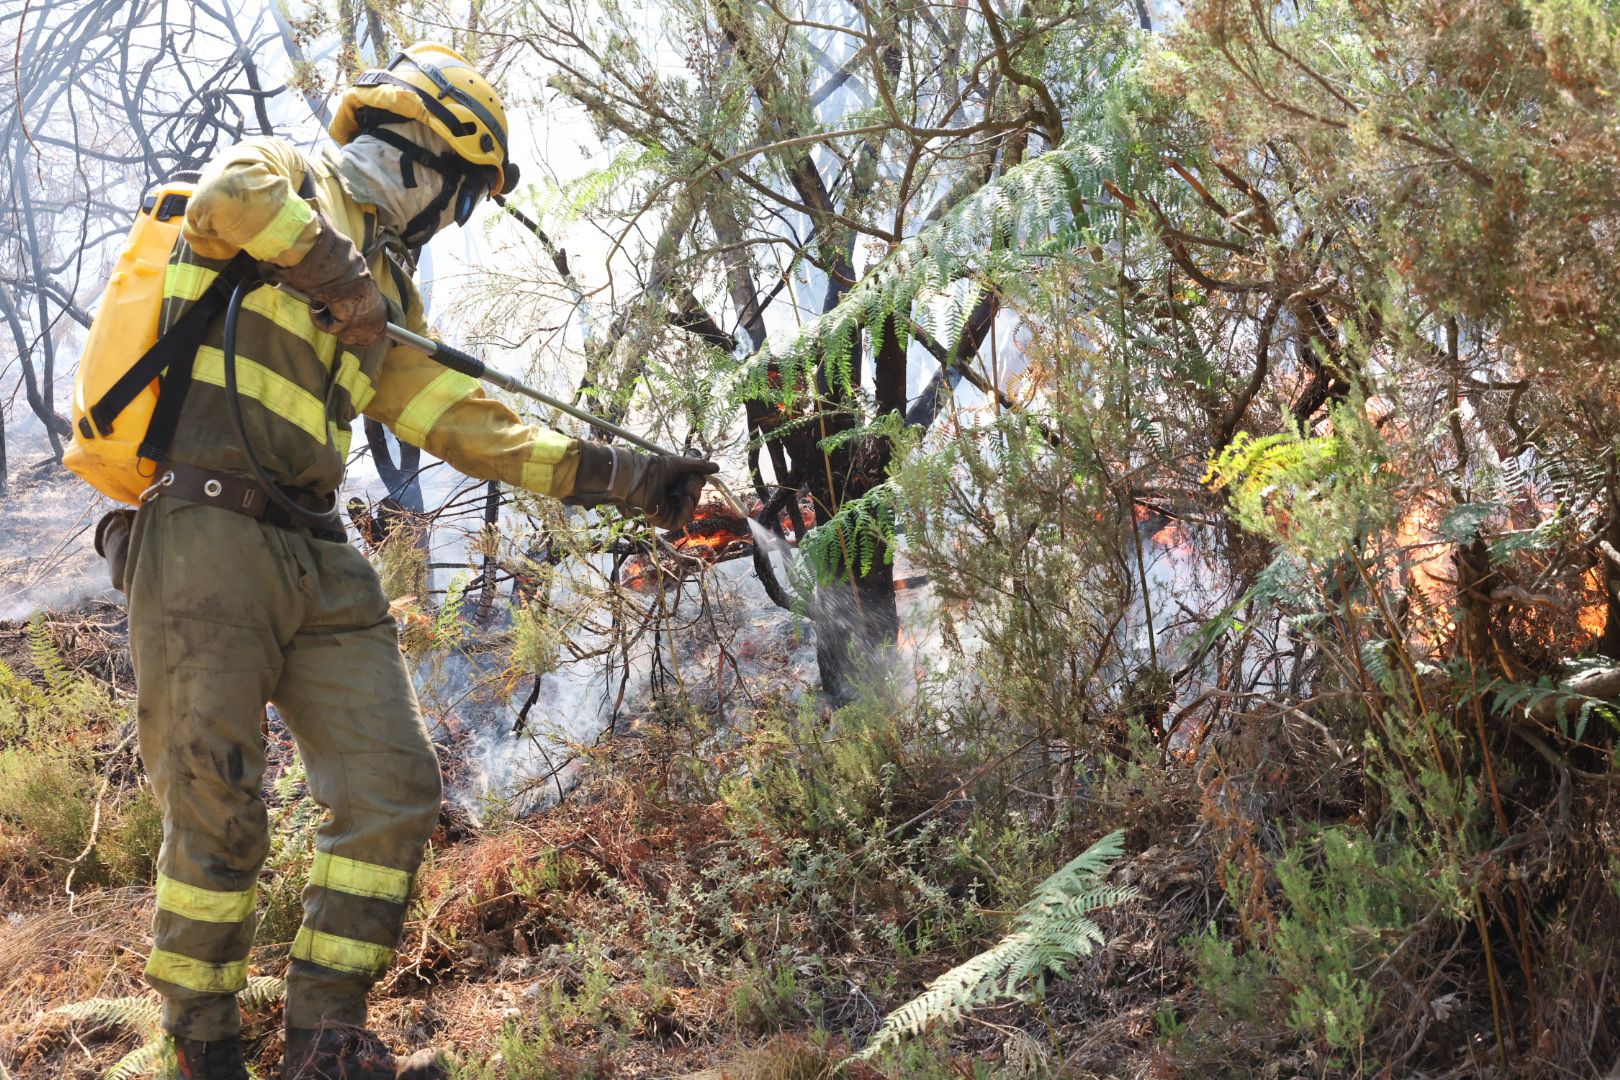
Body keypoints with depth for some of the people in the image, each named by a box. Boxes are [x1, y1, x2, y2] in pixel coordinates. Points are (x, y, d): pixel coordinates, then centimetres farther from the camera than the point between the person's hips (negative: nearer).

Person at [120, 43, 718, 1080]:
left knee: (394, 789, 2)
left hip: (321, 560, 8)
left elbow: (477, 426, 18)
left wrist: (621, 475, 12)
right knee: (218, 814, -4)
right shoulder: (283, 173, 4)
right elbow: (228, 200, -22)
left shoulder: (390, 294, 24)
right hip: (208, 533, -7)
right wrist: (341, 274, -9)